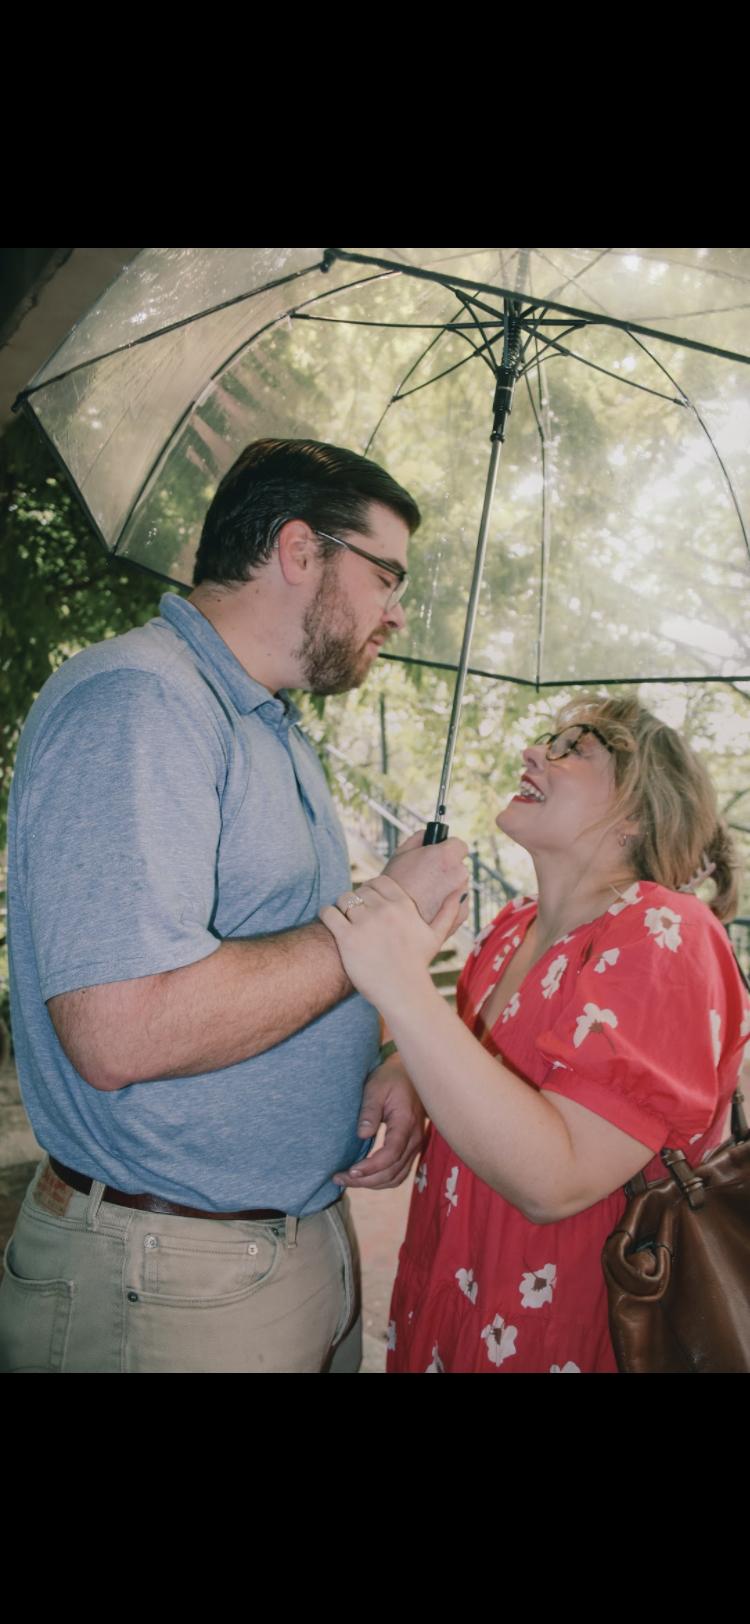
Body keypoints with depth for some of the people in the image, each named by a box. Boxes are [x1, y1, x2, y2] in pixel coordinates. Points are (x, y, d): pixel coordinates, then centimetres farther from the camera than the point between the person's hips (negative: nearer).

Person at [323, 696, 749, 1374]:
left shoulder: (663, 935, -22)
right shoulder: (514, 926, 0)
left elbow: (553, 1180, -31)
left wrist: (406, 989, -35)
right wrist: (404, 1069, -4)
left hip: (570, 1336, -6)